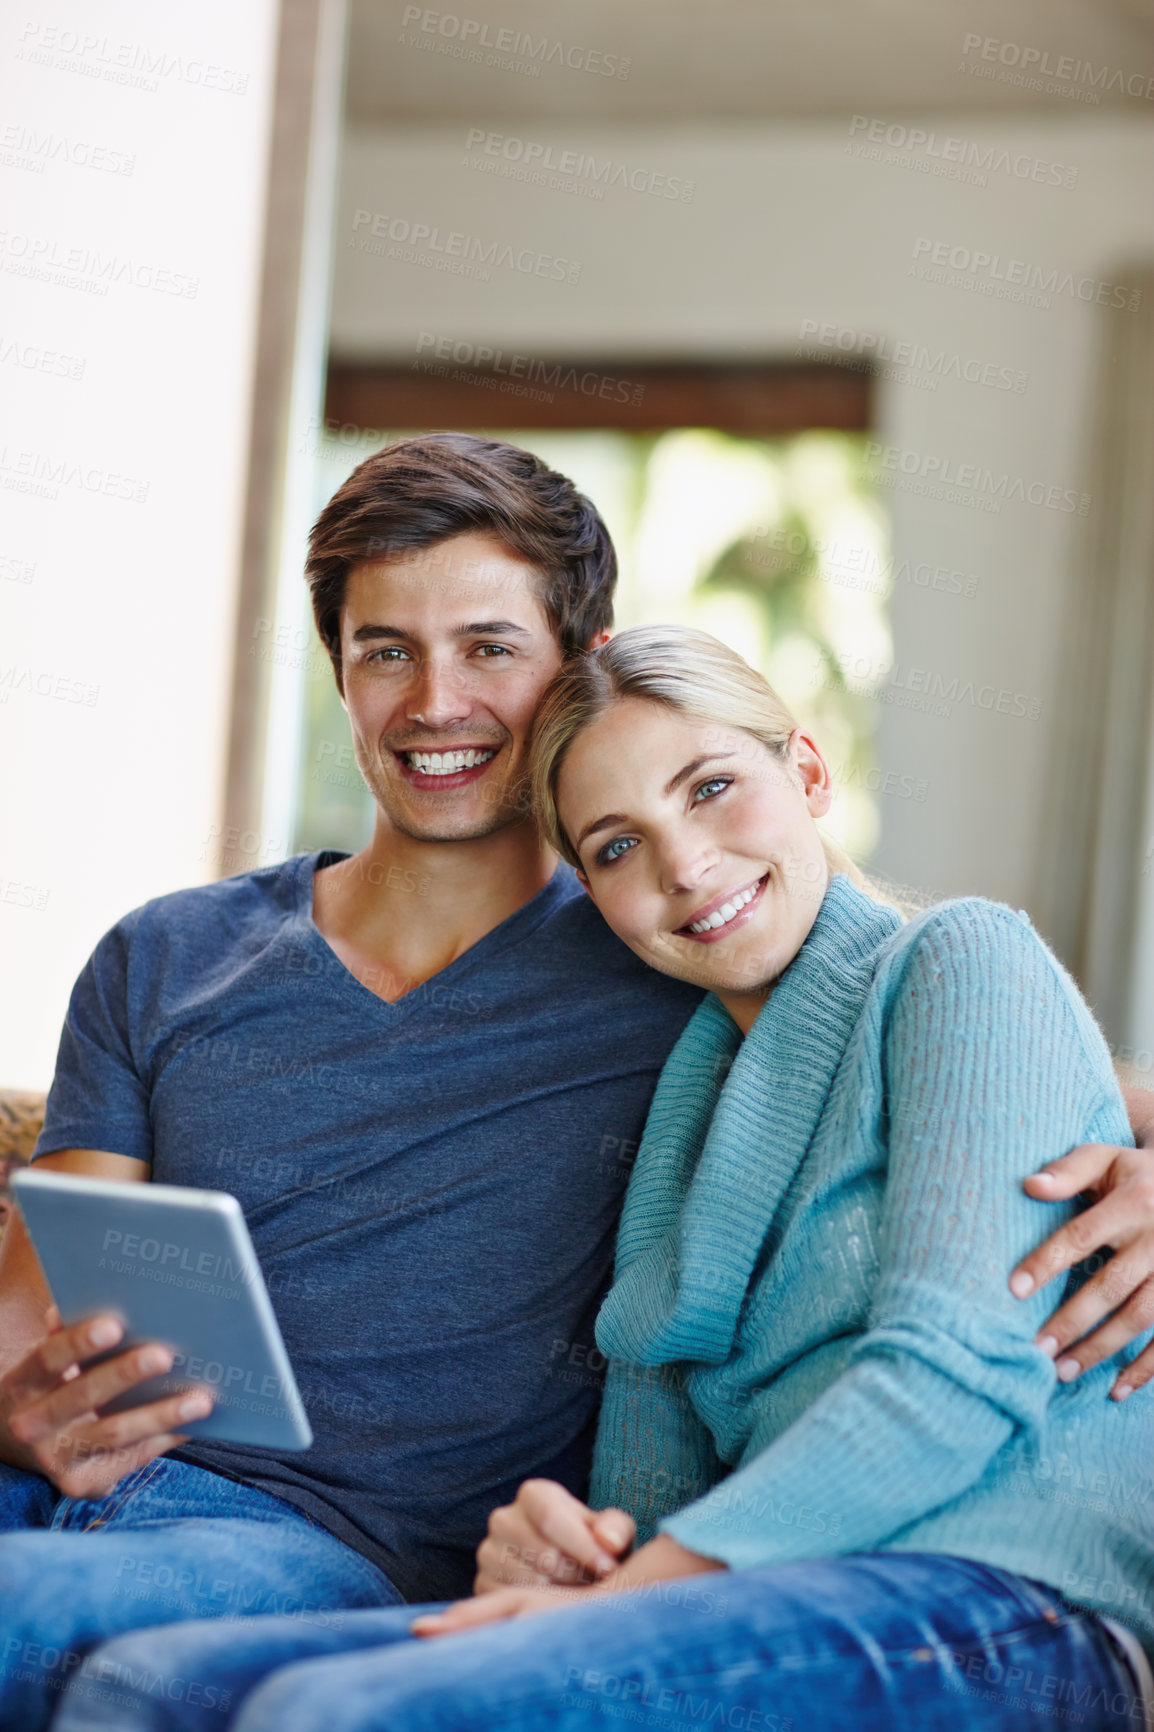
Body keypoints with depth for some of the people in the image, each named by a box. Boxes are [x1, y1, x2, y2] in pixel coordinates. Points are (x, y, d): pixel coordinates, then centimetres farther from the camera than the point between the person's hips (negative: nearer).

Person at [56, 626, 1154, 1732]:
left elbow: (963, 1369, -13)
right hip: (786, 1614, 7)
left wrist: (631, 1588, -15)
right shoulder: (682, 1106, 24)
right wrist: (564, 1549, -7)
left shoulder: (959, 962, 1)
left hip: (1002, 1606, -7)